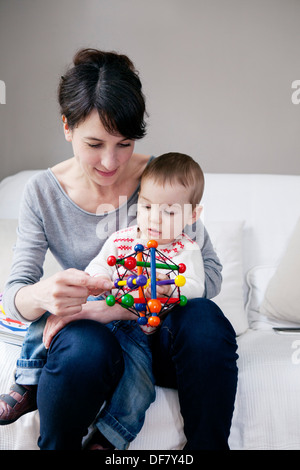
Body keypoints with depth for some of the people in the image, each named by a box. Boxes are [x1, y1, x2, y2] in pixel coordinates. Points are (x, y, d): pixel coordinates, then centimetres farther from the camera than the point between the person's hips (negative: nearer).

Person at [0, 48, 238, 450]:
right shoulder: (43, 194, -4)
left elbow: (209, 273, -15)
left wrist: (116, 307, -28)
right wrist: (41, 295, -33)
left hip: (155, 331, 1)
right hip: (88, 331, 0)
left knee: (205, 319, -32)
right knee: (88, 348, -36)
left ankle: (206, 445, -10)